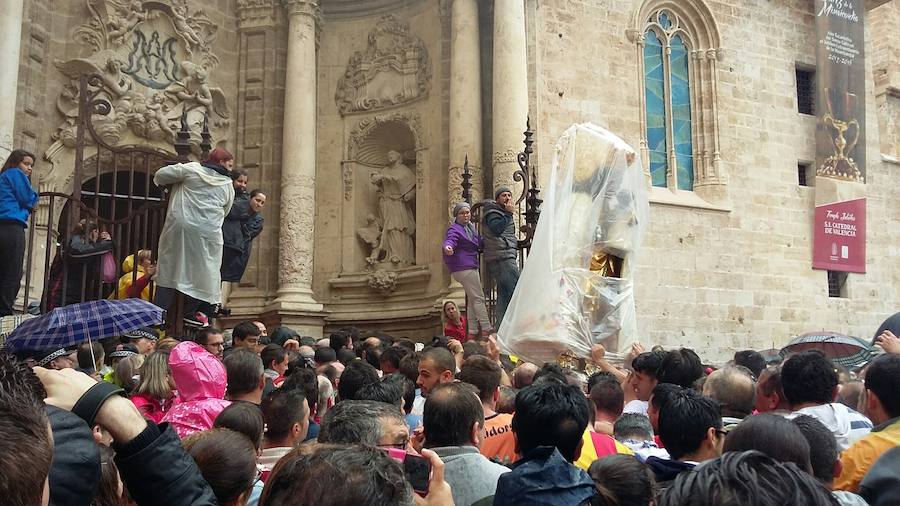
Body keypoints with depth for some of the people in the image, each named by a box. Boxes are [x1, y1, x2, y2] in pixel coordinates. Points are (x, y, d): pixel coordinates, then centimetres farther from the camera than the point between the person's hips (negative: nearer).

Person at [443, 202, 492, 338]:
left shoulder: (470, 227, 16)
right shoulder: (454, 229, -12)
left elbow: (480, 242, 28)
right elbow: (450, 240, -32)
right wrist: (447, 247, -53)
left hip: (471, 267, 10)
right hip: (463, 268, -10)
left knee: (472, 300, 11)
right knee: (478, 298, -10)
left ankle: (472, 332, 15)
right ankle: (486, 330, -9)